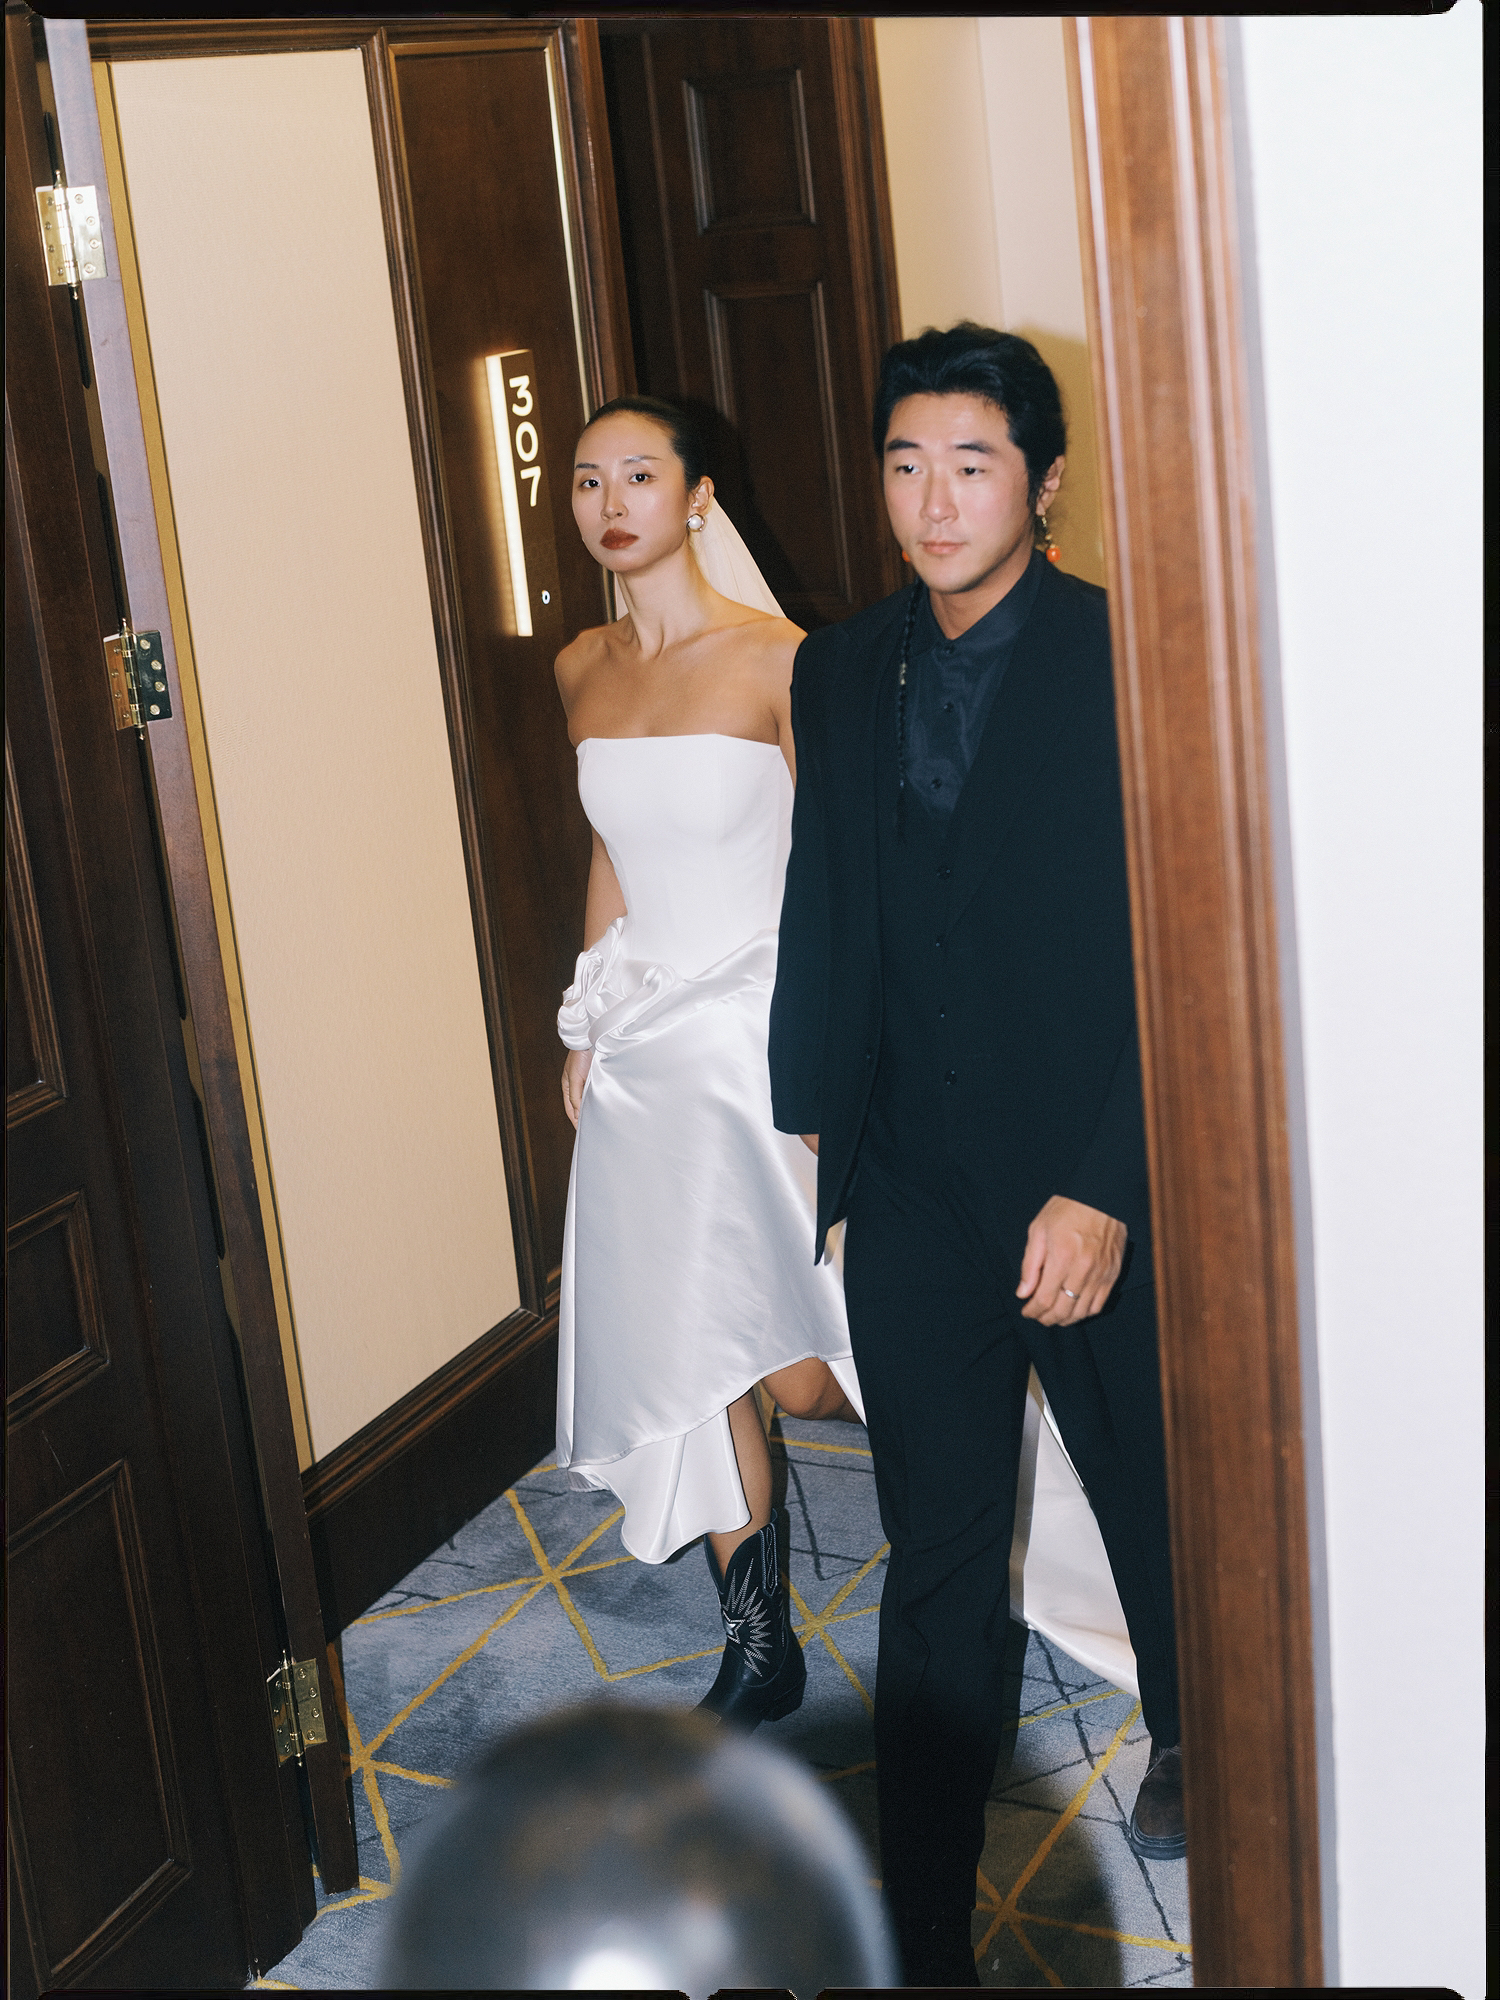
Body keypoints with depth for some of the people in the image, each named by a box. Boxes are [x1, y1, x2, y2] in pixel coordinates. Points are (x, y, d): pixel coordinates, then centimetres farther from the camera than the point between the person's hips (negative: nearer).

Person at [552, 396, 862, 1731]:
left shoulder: (774, 659, -11)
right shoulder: (583, 671, 8)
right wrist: (587, 1030, 17)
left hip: (761, 1032, -6)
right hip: (644, 1053, 6)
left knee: (801, 1371, -4)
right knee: (684, 1351, 9)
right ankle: (760, 1644, 23)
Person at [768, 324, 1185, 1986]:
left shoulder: (1129, 663, -12)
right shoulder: (840, 672, 4)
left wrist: (1106, 1193, -18)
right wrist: (808, 1128, 11)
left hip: (1097, 1188, -3)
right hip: (914, 1194, 3)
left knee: (1153, 1504, 19)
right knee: (937, 1562, 7)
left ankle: (1189, 1737, 49)